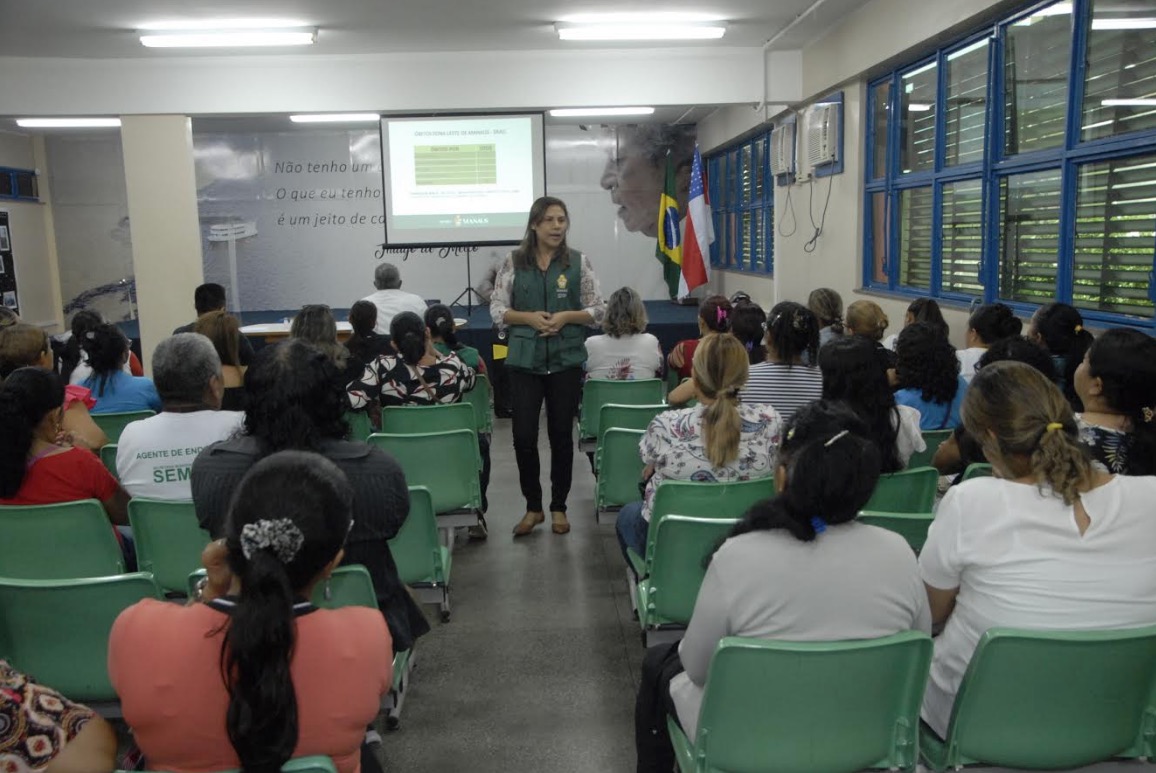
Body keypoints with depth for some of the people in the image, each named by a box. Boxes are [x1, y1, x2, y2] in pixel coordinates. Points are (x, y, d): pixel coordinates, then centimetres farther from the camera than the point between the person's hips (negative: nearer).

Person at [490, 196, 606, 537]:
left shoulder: (579, 262, 1)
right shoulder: (514, 262, 1)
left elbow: (598, 310, 2)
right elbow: (497, 309, 3)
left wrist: (567, 316, -14)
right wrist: (529, 318, -13)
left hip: (566, 360, 0)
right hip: (524, 360, 0)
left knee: (562, 434, 8)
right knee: (523, 436, 0)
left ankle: (559, 507, 24)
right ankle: (533, 507, 19)